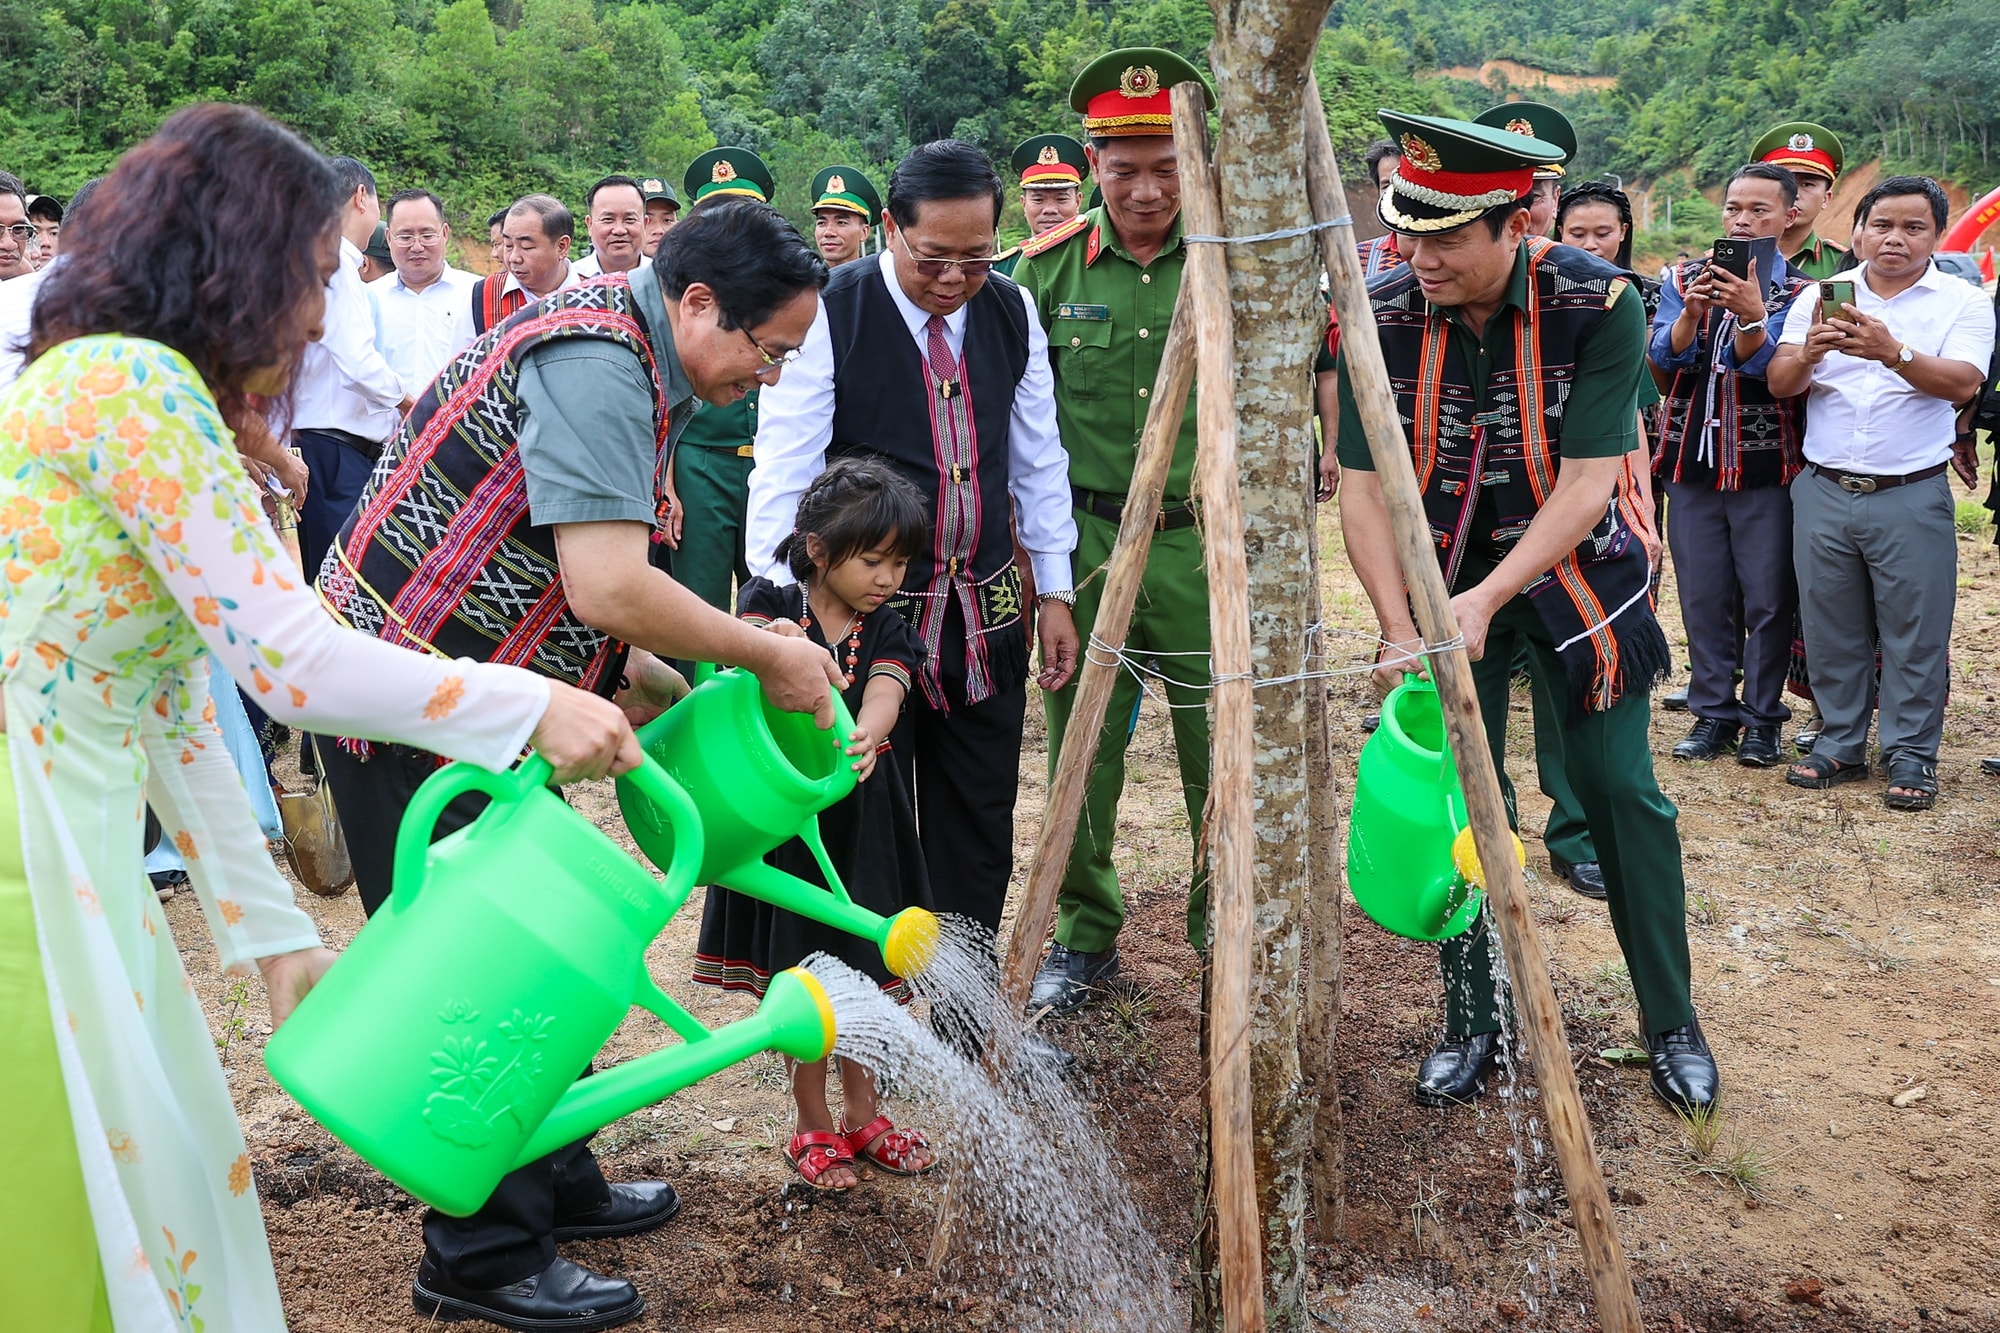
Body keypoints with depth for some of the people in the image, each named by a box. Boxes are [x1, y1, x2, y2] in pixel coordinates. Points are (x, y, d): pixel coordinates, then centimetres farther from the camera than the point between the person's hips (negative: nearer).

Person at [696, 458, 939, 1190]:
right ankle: (812, 1124, 23)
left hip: (862, 819, 3)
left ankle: (861, 1111, 33)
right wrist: (768, 647, -48)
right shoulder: (774, 605, -6)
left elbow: (884, 693, -20)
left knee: (862, 968, 15)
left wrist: (864, 737, -43)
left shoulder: (886, 631, -2)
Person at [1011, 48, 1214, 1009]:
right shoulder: (1050, 268, 1)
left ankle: (1224, 927, 25)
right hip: (1085, 541, 1)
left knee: (1221, 749, 5)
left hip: (1207, 541, -1)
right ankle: (1086, 936, 27)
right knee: (1082, 750, 10)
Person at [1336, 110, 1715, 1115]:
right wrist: (1400, 633, -22)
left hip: (1574, 566, -2)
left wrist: (1488, 599, -30)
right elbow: (1363, 487, -14)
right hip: (1441, 577, 2)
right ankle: (1471, 1024, 21)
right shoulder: (1381, 317, -16)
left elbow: (1585, 483, -22)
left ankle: (1673, 1027, 18)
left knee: (1620, 791, 1)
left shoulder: (1598, 304, -21)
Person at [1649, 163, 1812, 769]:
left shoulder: (1798, 292, -1)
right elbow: (1665, 356, -9)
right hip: (1692, 458, 2)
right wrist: (1691, 310, -27)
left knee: (1767, 598, 1)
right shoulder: (1684, 279, 6)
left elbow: (1762, 366, -16)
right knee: (1703, 594, 7)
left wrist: (1751, 315, -34)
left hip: (1766, 464, -2)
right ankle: (1713, 711, 17)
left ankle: (1762, 717, 13)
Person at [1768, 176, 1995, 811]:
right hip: (1824, 491, 3)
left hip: (1911, 496, -2)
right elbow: (1779, 383, 0)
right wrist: (1807, 353, -22)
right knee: (1830, 626, 10)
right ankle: (1840, 745, 23)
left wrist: (1894, 352, -31)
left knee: (1914, 632, 2)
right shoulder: (1821, 297, 8)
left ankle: (1912, 756, 14)